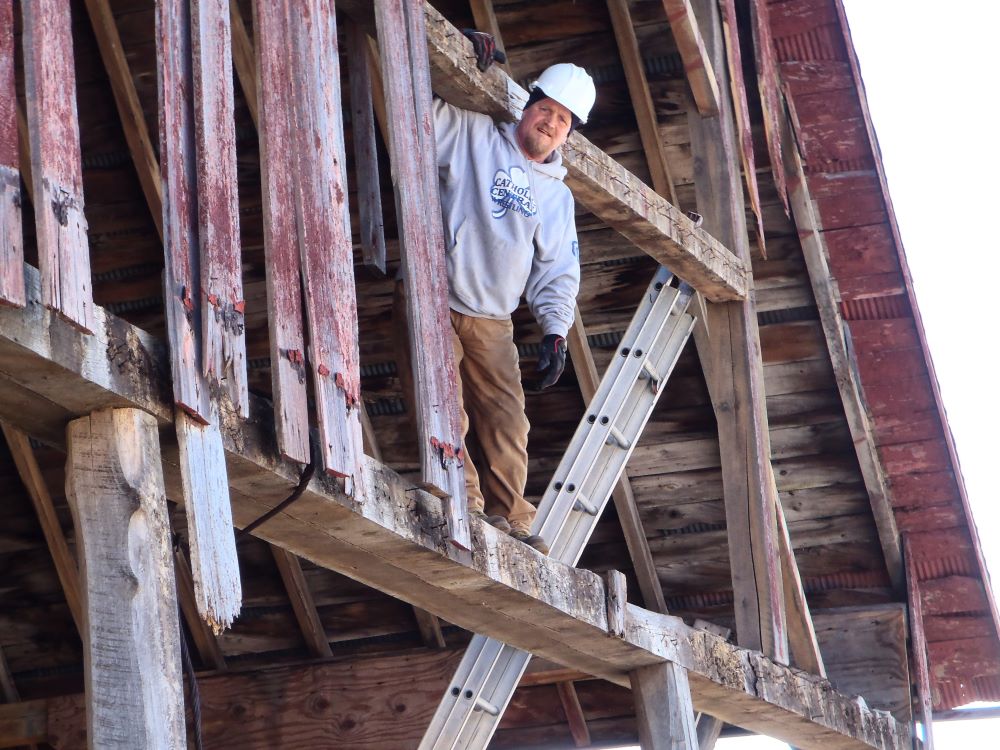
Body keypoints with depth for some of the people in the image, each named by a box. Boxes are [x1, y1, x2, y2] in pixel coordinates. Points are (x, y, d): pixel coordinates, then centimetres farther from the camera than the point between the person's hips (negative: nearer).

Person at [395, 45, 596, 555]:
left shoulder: (557, 197, 14)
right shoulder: (473, 136, 3)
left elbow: (558, 272, 11)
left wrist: (555, 331, -2)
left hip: (491, 321, 4)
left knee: (506, 421, 0)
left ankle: (510, 521, 7)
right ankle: (463, 502, -10)